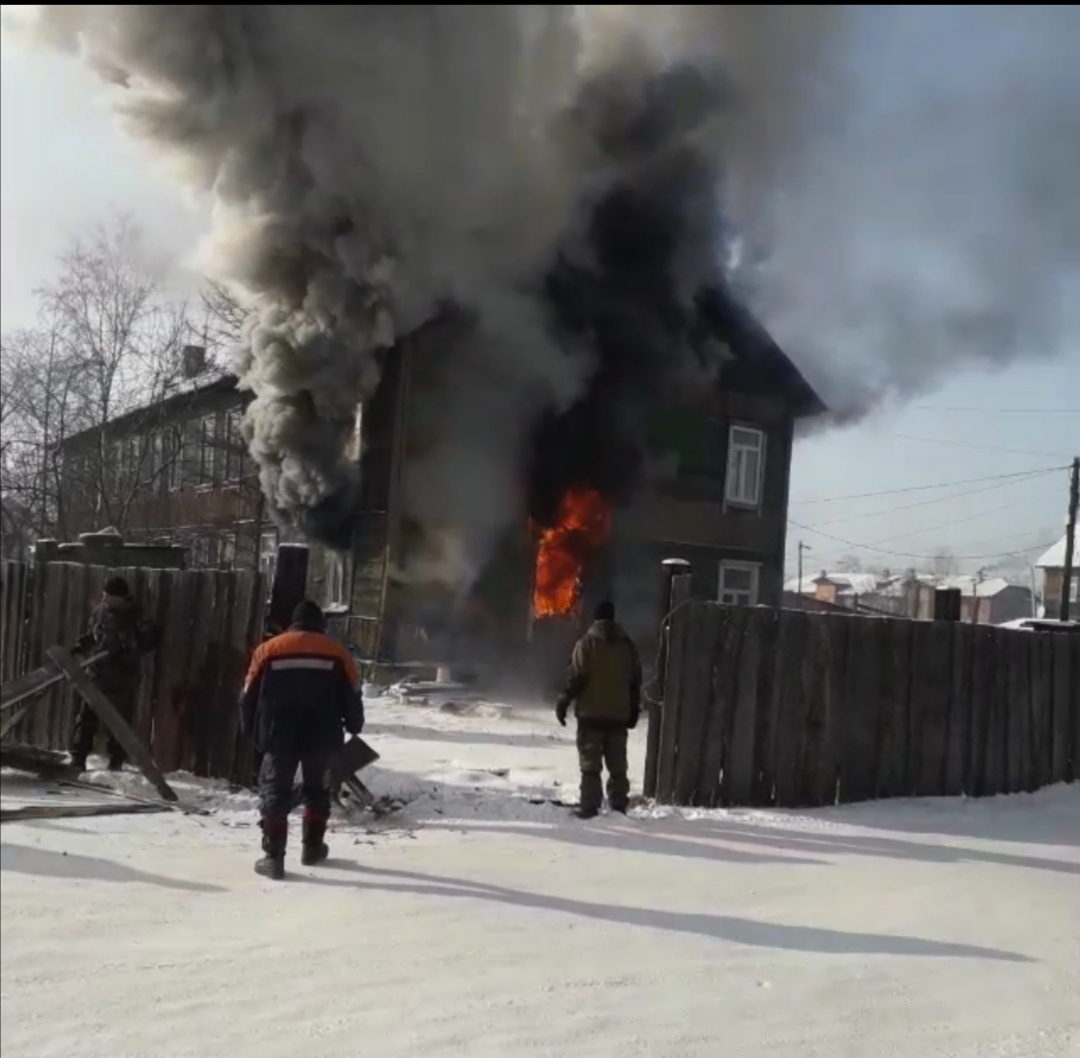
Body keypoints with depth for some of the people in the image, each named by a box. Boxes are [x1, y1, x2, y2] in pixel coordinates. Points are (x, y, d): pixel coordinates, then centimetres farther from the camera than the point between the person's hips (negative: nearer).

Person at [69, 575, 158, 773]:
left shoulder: (135, 616, -9)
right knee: (86, 716, 2)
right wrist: (80, 648, 2)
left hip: (123, 678, -4)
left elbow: (150, 640, -10)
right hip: (97, 673, 4)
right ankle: (78, 758, 10)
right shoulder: (99, 611, 6)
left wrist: (125, 650, -20)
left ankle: (116, 763, 13)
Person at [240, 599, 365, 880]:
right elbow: (352, 696, 6)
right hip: (322, 736, 1)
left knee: (274, 791, 6)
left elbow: (250, 696, 8)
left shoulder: (268, 649, 6)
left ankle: (273, 857, -1)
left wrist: (253, 732, 18)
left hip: (279, 735, -1)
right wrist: (354, 728, 20)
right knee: (316, 789, 20)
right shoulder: (337, 652, 5)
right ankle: (312, 847, 28)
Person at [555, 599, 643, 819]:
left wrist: (564, 702, -3)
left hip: (591, 713, -4)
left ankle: (590, 806, -5)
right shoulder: (627, 645, 7)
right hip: (619, 715, 4)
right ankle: (619, 806, 12)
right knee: (618, 765, 11)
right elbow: (635, 680, 10)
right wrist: (634, 710, 18)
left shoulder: (587, 642, -7)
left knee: (590, 764, 0)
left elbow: (576, 676, -12)